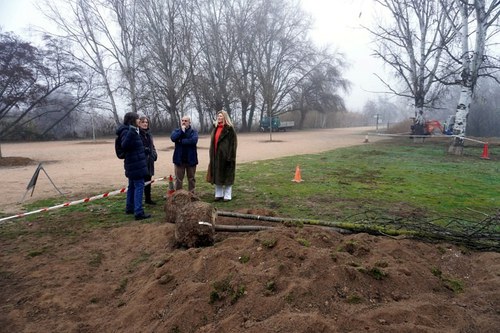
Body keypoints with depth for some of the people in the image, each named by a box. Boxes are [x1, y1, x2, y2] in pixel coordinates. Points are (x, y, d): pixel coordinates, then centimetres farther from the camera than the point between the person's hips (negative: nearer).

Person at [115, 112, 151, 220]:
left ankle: (130, 208, 28)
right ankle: (139, 212, -10)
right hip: (136, 164, -10)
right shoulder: (126, 131, -15)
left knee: (132, 186, 17)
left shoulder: (129, 130, 14)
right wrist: (131, 132, -39)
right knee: (139, 186, -10)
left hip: (134, 164, 10)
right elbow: (124, 145, -31)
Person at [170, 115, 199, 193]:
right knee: (178, 179, 7)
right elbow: (173, 138, -14)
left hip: (191, 159, -1)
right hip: (179, 159, 1)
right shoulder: (176, 131, 7)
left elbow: (194, 140, -20)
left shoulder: (193, 131, 0)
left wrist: (181, 141, -14)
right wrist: (181, 131, -16)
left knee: (191, 178, 10)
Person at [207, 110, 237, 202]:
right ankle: (218, 194, 20)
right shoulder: (215, 128, 13)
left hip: (225, 155, -7)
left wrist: (230, 156, -18)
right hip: (216, 155, 7)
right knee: (217, 175, 10)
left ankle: (227, 195, 9)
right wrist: (212, 155, 10)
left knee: (227, 175, 1)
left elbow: (233, 143, -12)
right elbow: (213, 142, 16)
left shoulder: (229, 129, -8)